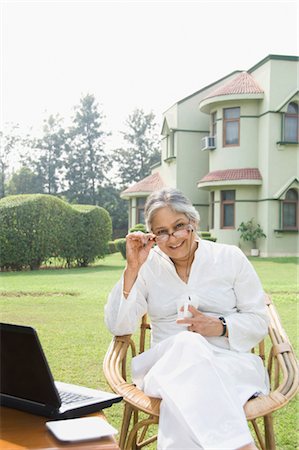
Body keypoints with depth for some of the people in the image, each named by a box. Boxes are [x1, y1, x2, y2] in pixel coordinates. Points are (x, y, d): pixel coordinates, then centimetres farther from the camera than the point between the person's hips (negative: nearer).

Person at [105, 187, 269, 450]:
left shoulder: (230, 258, 7)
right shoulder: (148, 267, 8)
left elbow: (259, 322, 8)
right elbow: (118, 326, 0)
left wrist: (220, 327, -12)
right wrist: (132, 268, -8)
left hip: (230, 362, -1)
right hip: (167, 366, 2)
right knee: (186, 345, -37)